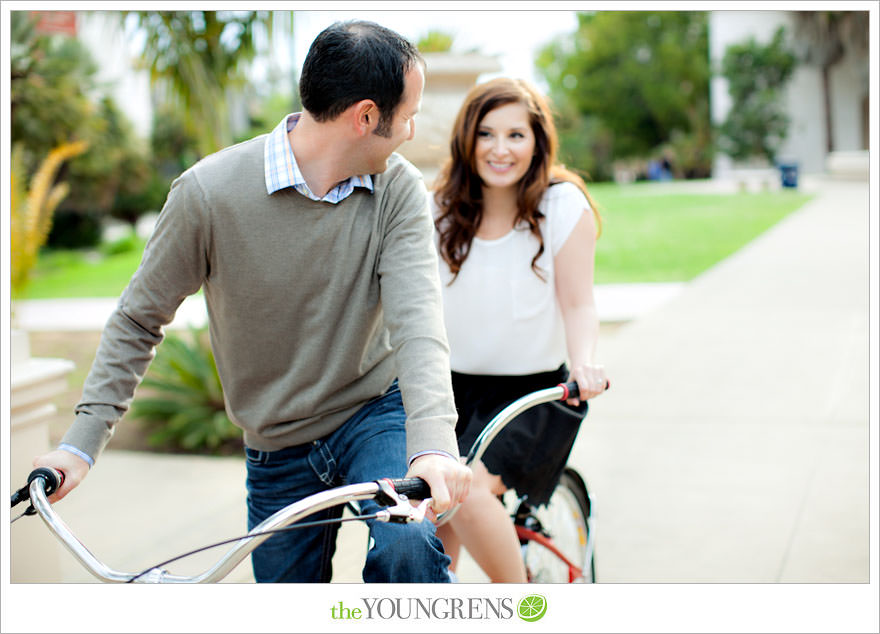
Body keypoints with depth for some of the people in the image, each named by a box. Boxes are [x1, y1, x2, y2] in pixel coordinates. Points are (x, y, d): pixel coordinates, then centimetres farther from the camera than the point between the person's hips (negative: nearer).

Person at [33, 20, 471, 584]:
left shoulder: (400, 190, -12)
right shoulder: (209, 191, -17)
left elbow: (416, 318, -25)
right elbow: (138, 321, -6)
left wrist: (434, 443, -42)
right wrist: (80, 445, -10)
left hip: (376, 414, 0)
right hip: (279, 453, 1)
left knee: (407, 547, -28)